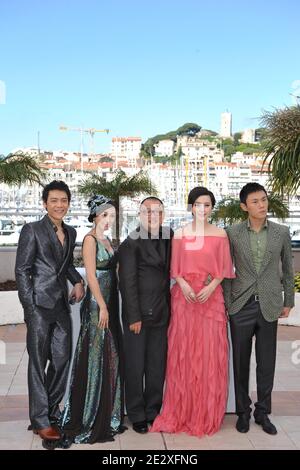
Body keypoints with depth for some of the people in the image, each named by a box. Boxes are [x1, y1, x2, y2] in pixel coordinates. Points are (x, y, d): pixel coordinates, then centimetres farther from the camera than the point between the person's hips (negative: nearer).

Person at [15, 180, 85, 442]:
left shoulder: (71, 233, 12)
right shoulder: (32, 230, -5)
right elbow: (22, 271, -7)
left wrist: (78, 281, 7)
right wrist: (30, 307, -13)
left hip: (62, 304, 6)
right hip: (40, 304, -6)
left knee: (62, 359, 11)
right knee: (38, 362, 2)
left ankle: (52, 410, 28)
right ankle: (40, 420, 12)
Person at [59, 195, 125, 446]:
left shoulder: (107, 240, 15)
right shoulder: (90, 239, -10)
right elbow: (91, 275, -16)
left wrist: (110, 306, 12)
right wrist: (102, 307, -18)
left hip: (110, 303, 9)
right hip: (97, 304, -9)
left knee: (111, 357, 13)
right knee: (96, 357, -2)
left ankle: (107, 414, 27)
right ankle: (90, 419, 11)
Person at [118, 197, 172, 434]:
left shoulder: (169, 238, 7)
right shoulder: (131, 243, -8)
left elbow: (169, 273, 9)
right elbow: (128, 283, -10)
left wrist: (168, 309, 0)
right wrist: (134, 317, -12)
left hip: (161, 314, 5)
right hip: (138, 314, -4)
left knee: (157, 367, 12)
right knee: (135, 367, 7)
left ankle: (153, 411, 26)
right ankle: (137, 415, 22)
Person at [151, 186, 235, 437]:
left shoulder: (220, 234, 5)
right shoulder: (180, 234, 6)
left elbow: (224, 268, 3)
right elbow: (174, 268, 6)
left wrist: (211, 286, -11)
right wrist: (183, 284, -11)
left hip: (211, 297, 0)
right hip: (184, 296, 1)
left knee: (210, 353, 2)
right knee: (183, 352, 4)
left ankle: (207, 414, 16)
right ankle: (182, 412, 17)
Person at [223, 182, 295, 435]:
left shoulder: (281, 232, 2)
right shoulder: (233, 233, -2)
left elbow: (288, 269, 9)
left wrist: (288, 301, 9)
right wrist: (226, 302, 0)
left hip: (269, 306, 1)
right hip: (241, 305, -1)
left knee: (267, 362, 9)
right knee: (241, 362, 9)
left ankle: (262, 412, 25)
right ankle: (243, 411, 24)